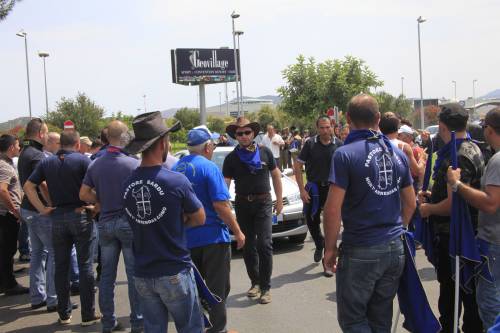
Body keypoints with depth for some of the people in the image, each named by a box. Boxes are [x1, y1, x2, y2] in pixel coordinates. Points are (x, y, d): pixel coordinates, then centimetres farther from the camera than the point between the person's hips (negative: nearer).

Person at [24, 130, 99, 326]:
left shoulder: (47, 163, 6)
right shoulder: (83, 160, -6)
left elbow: (28, 186, 3)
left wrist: (42, 209, 2)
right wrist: (97, 207, -4)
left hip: (57, 217, 4)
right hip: (81, 215, -3)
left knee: (61, 266, 11)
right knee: (85, 266, 4)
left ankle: (64, 314, 19)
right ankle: (88, 315, 8)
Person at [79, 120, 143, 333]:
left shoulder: (96, 165, 2)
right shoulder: (133, 164, -12)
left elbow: (84, 194, 5)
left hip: (105, 223, 5)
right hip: (128, 222, -5)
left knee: (107, 275, 12)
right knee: (134, 274, 4)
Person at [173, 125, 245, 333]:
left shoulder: (177, 167, 6)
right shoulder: (209, 168, -14)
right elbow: (220, 205, -19)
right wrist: (237, 231, -11)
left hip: (186, 237, 7)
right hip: (212, 236, -6)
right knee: (217, 287, 5)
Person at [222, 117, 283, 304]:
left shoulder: (265, 152, 2)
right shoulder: (231, 158, 1)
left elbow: (276, 175, 10)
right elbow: (225, 183, -4)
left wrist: (279, 200, 9)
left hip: (263, 203, -1)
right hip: (242, 205, 2)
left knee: (264, 245, -10)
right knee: (248, 247, 9)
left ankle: (265, 287, -3)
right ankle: (255, 282, 23)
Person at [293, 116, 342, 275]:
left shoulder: (338, 145, -4)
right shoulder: (310, 144, -5)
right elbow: (297, 166, -2)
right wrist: (302, 190, -7)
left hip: (332, 189, -1)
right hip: (314, 188, 1)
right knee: (312, 221, 12)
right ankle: (319, 245, 43)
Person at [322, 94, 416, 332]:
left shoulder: (345, 154, -12)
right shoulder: (397, 154, 7)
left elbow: (333, 208, -16)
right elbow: (410, 203, 14)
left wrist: (330, 248, -6)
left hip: (360, 251, -6)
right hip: (395, 248, 6)